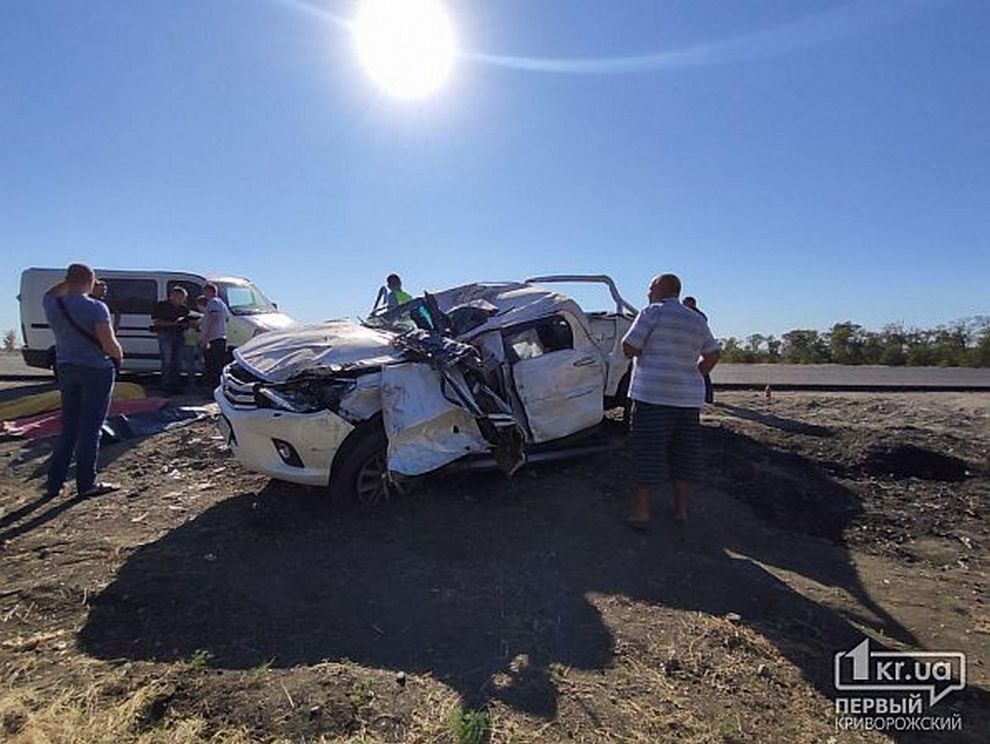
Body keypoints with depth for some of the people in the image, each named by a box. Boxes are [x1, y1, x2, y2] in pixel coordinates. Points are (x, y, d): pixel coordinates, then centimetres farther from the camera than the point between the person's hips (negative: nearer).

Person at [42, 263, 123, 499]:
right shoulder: (95, 307, -16)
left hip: (66, 369, 6)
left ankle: (54, 483, 18)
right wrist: (119, 356, -1)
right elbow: (108, 343, -20)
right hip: (96, 369, -6)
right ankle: (86, 483, 5)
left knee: (69, 427, 15)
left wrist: (70, 281, 19)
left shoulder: (53, 305, 2)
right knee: (90, 427, 0)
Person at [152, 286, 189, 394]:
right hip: (165, 335, -5)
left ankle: (175, 387, 11)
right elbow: (155, 321, -5)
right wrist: (172, 323, -16)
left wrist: (184, 324, -3)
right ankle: (166, 387, -6)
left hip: (178, 336, 5)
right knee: (167, 361, -9)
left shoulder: (184, 309, 15)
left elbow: (187, 322, 21)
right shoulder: (162, 306, -1)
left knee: (176, 362, 6)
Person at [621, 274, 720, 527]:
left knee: (648, 451, 0)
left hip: (653, 394, -6)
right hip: (689, 397, 6)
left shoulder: (652, 313, -7)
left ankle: (641, 511, 3)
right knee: (684, 451, 14)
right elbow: (712, 355, 19)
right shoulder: (697, 320, 13)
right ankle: (681, 508, 21)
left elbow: (629, 349, -10)